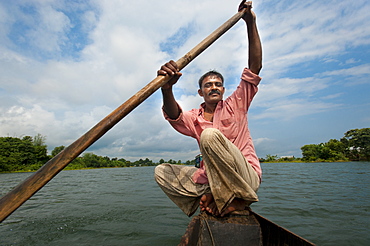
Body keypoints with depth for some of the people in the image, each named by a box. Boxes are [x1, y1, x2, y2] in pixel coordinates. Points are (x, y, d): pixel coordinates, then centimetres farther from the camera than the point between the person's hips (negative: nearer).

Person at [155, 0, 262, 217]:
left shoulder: (235, 105, 5)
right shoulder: (195, 118, 7)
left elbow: (255, 68, -4)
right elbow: (174, 116, -16)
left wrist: (251, 24, -8)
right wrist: (167, 88, -36)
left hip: (246, 177, -3)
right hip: (210, 178, 4)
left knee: (210, 134, -30)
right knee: (162, 172, -5)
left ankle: (239, 198, -16)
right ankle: (208, 197, -17)